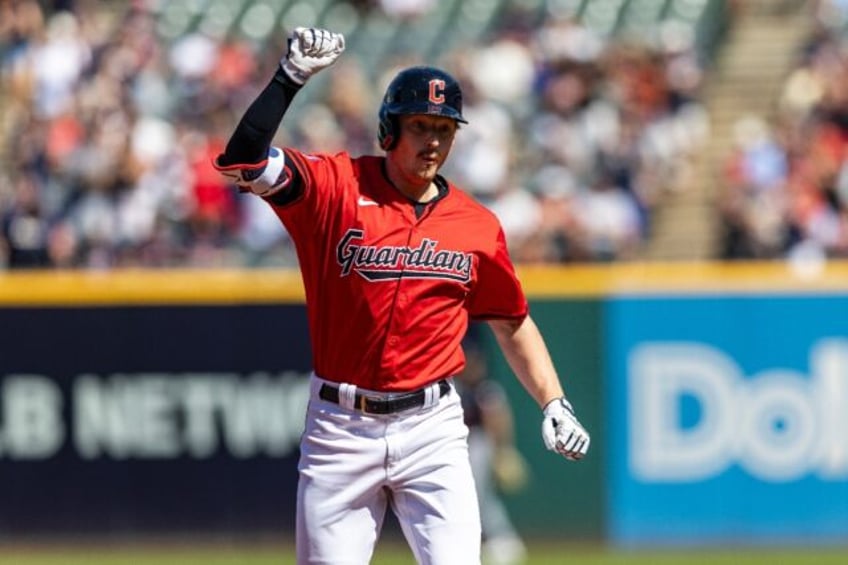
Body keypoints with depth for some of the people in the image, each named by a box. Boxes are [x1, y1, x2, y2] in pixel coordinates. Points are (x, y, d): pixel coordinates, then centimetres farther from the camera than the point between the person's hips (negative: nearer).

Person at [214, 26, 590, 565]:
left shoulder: (478, 226, 5)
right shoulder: (336, 188, -4)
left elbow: (513, 321, 17)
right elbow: (245, 162, -18)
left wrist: (554, 403, 7)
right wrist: (290, 78, -24)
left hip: (433, 428, 1)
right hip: (340, 427, -1)